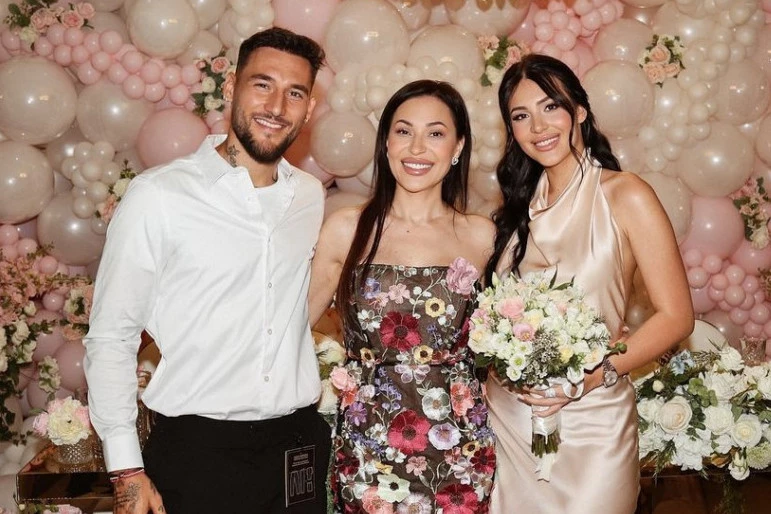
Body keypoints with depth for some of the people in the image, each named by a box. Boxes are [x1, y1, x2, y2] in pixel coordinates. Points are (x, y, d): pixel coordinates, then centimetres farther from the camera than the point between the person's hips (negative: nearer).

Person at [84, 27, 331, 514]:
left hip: (299, 447, 4)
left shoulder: (311, 196, 4)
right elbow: (110, 336, -7)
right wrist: (127, 471, -8)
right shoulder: (157, 196, -10)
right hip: (197, 451, -4)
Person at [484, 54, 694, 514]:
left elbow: (677, 316, -9)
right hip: (508, 419, 4)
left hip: (589, 424, -4)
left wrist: (595, 373, -19)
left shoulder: (625, 196, -8)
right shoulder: (519, 204, 7)